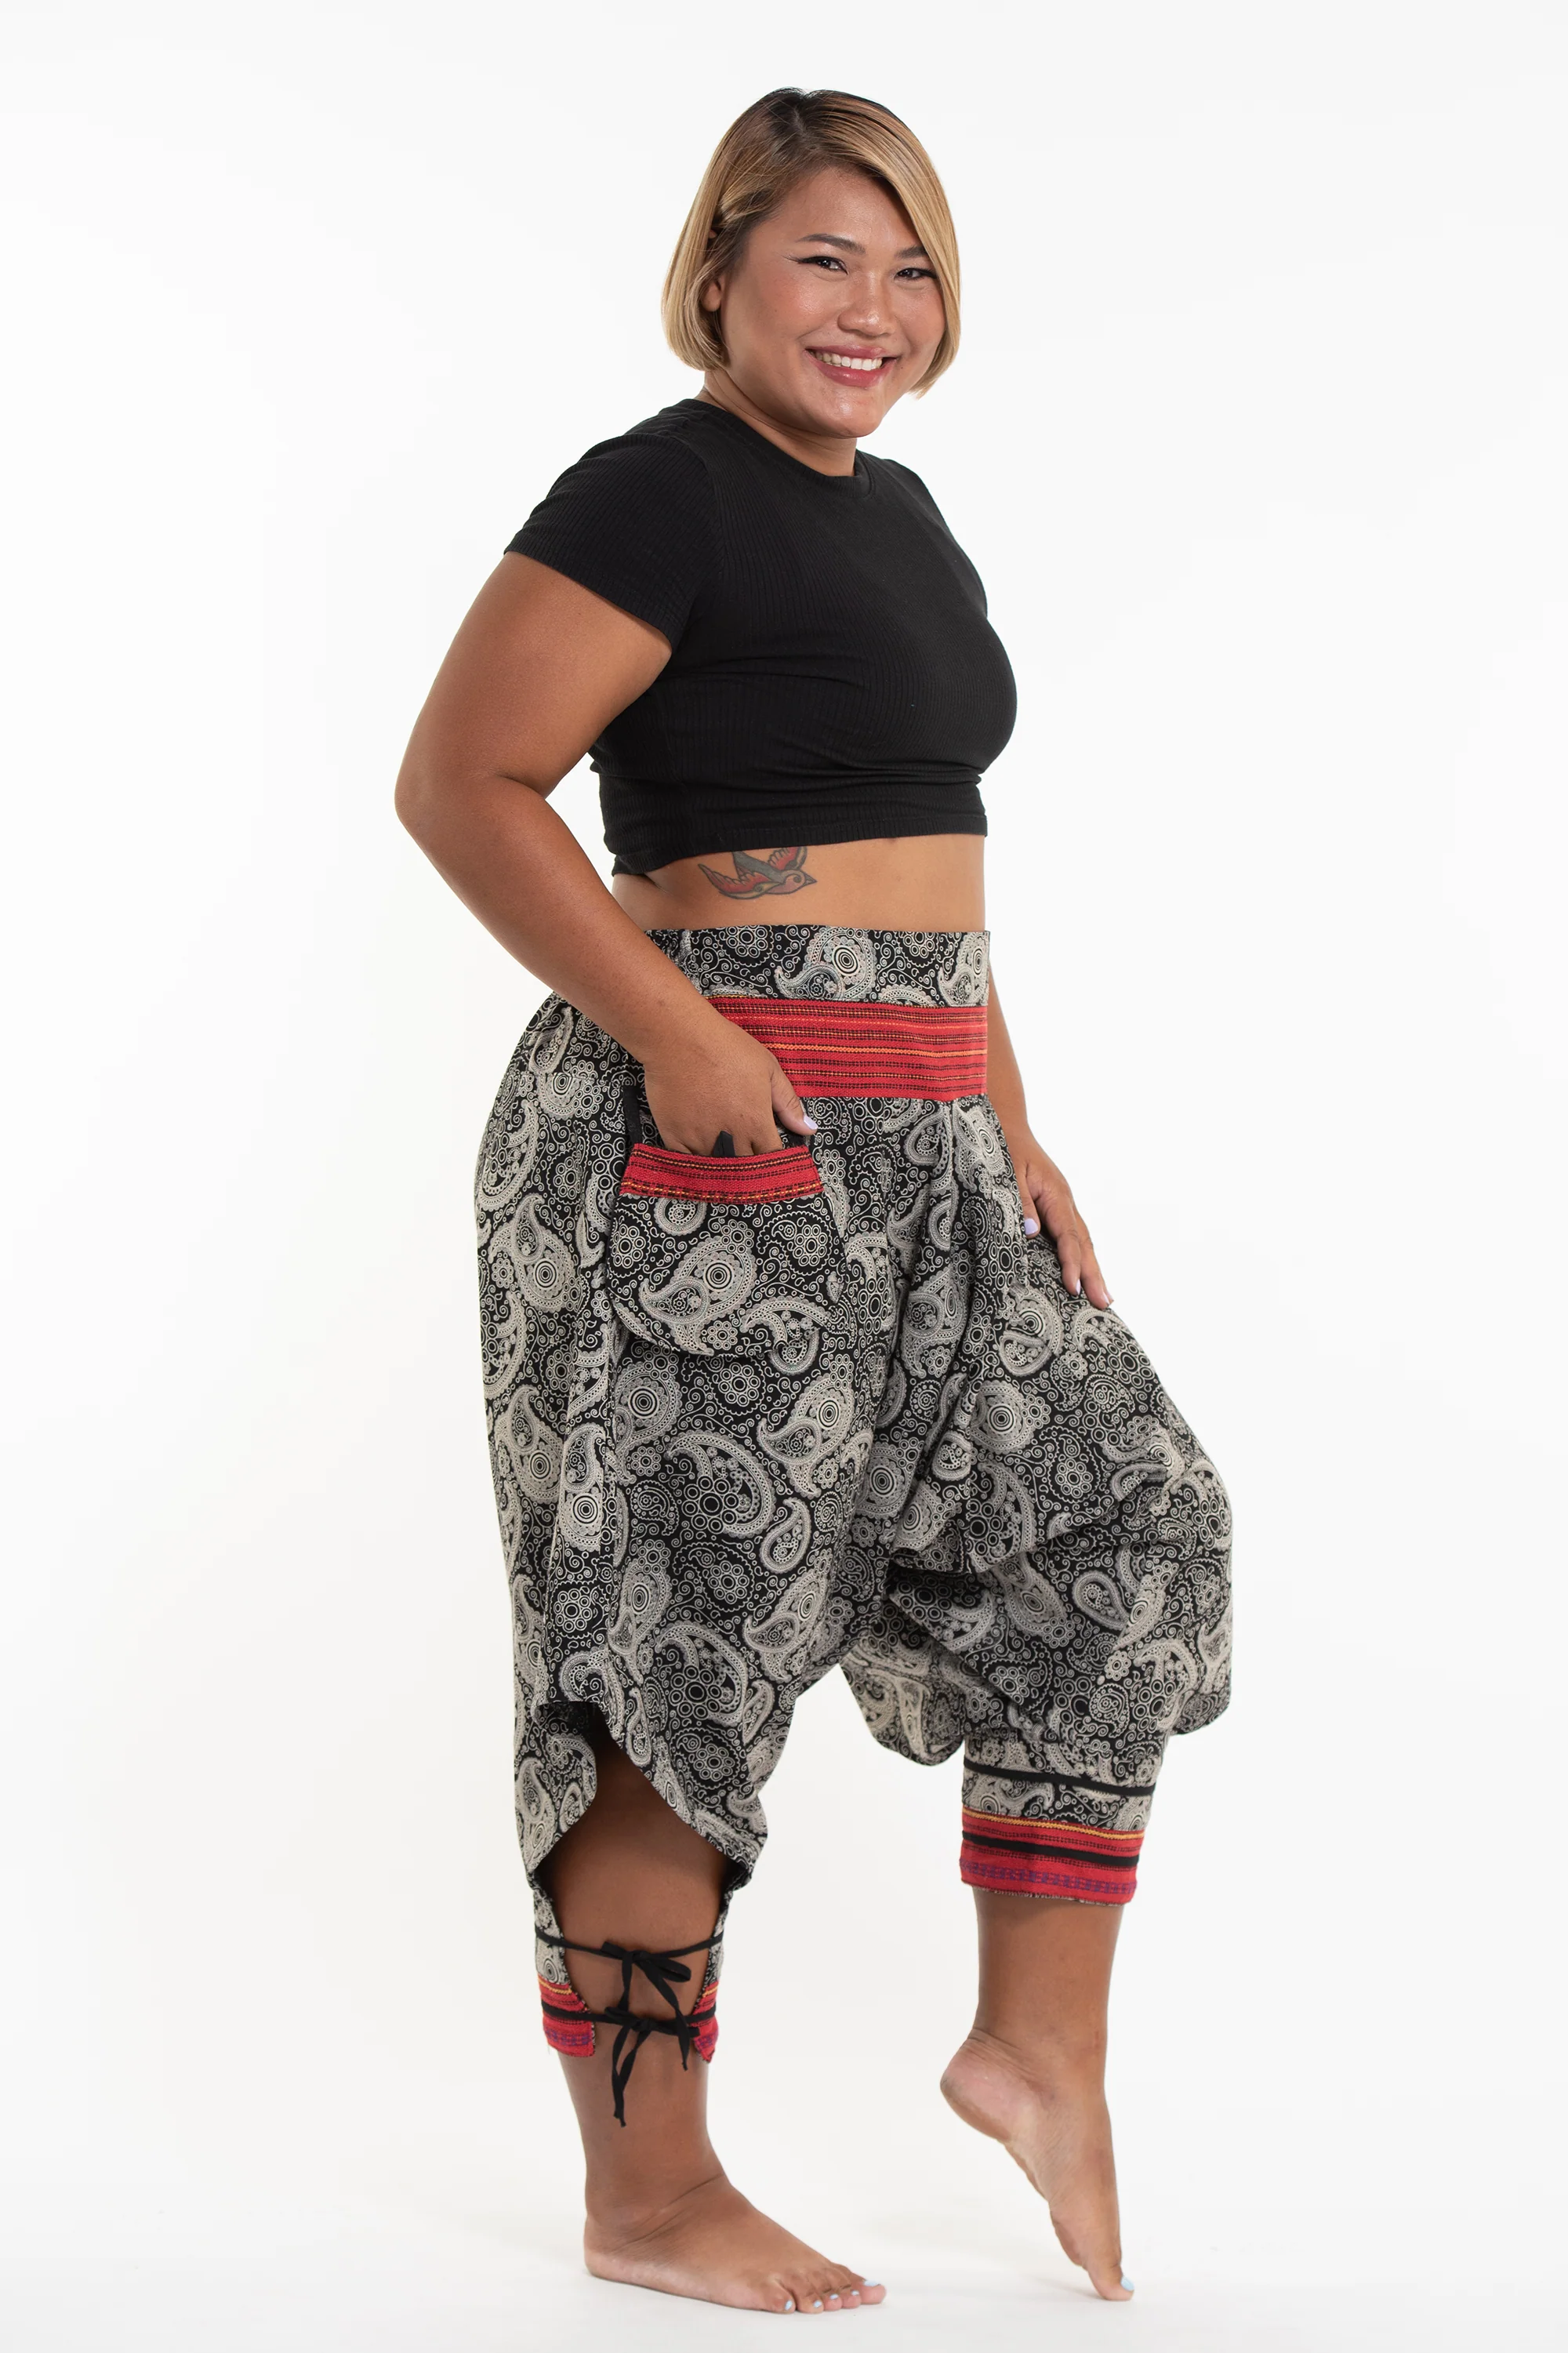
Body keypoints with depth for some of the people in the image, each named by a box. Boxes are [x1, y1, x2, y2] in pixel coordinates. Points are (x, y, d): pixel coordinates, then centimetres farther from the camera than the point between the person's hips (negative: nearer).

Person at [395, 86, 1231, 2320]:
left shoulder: (898, 514, 18)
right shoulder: (658, 493, -9)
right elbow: (460, 782, -16)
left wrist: (1009, 1132, 16)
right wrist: (677, 1033, -23)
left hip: (916, 1147, 9)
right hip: (708, 1138, -9)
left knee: (1117, 1530, 9)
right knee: (687, 1641, -4)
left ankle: (1040, 2048, 19)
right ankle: (649, 2193, 7)